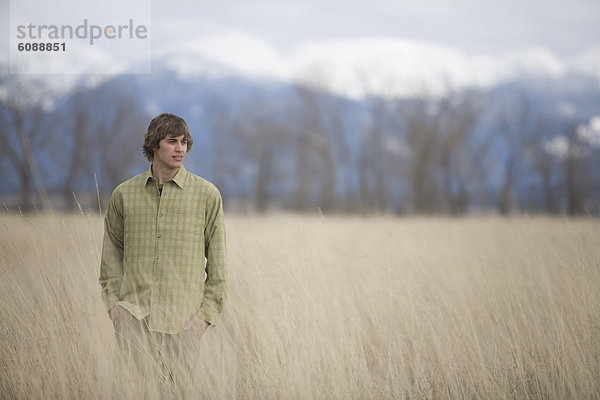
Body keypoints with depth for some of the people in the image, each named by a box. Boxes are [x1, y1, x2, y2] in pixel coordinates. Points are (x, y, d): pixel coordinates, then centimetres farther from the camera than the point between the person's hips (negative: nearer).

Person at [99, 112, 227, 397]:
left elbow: (217, 259, 6)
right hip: (134, 312, 1)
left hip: (183, 319, -1)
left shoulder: (206, 194, 5)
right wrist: (113, 301, 8)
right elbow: (112, 252, 17)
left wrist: (208, 311, 0)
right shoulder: (124, 194, 9)